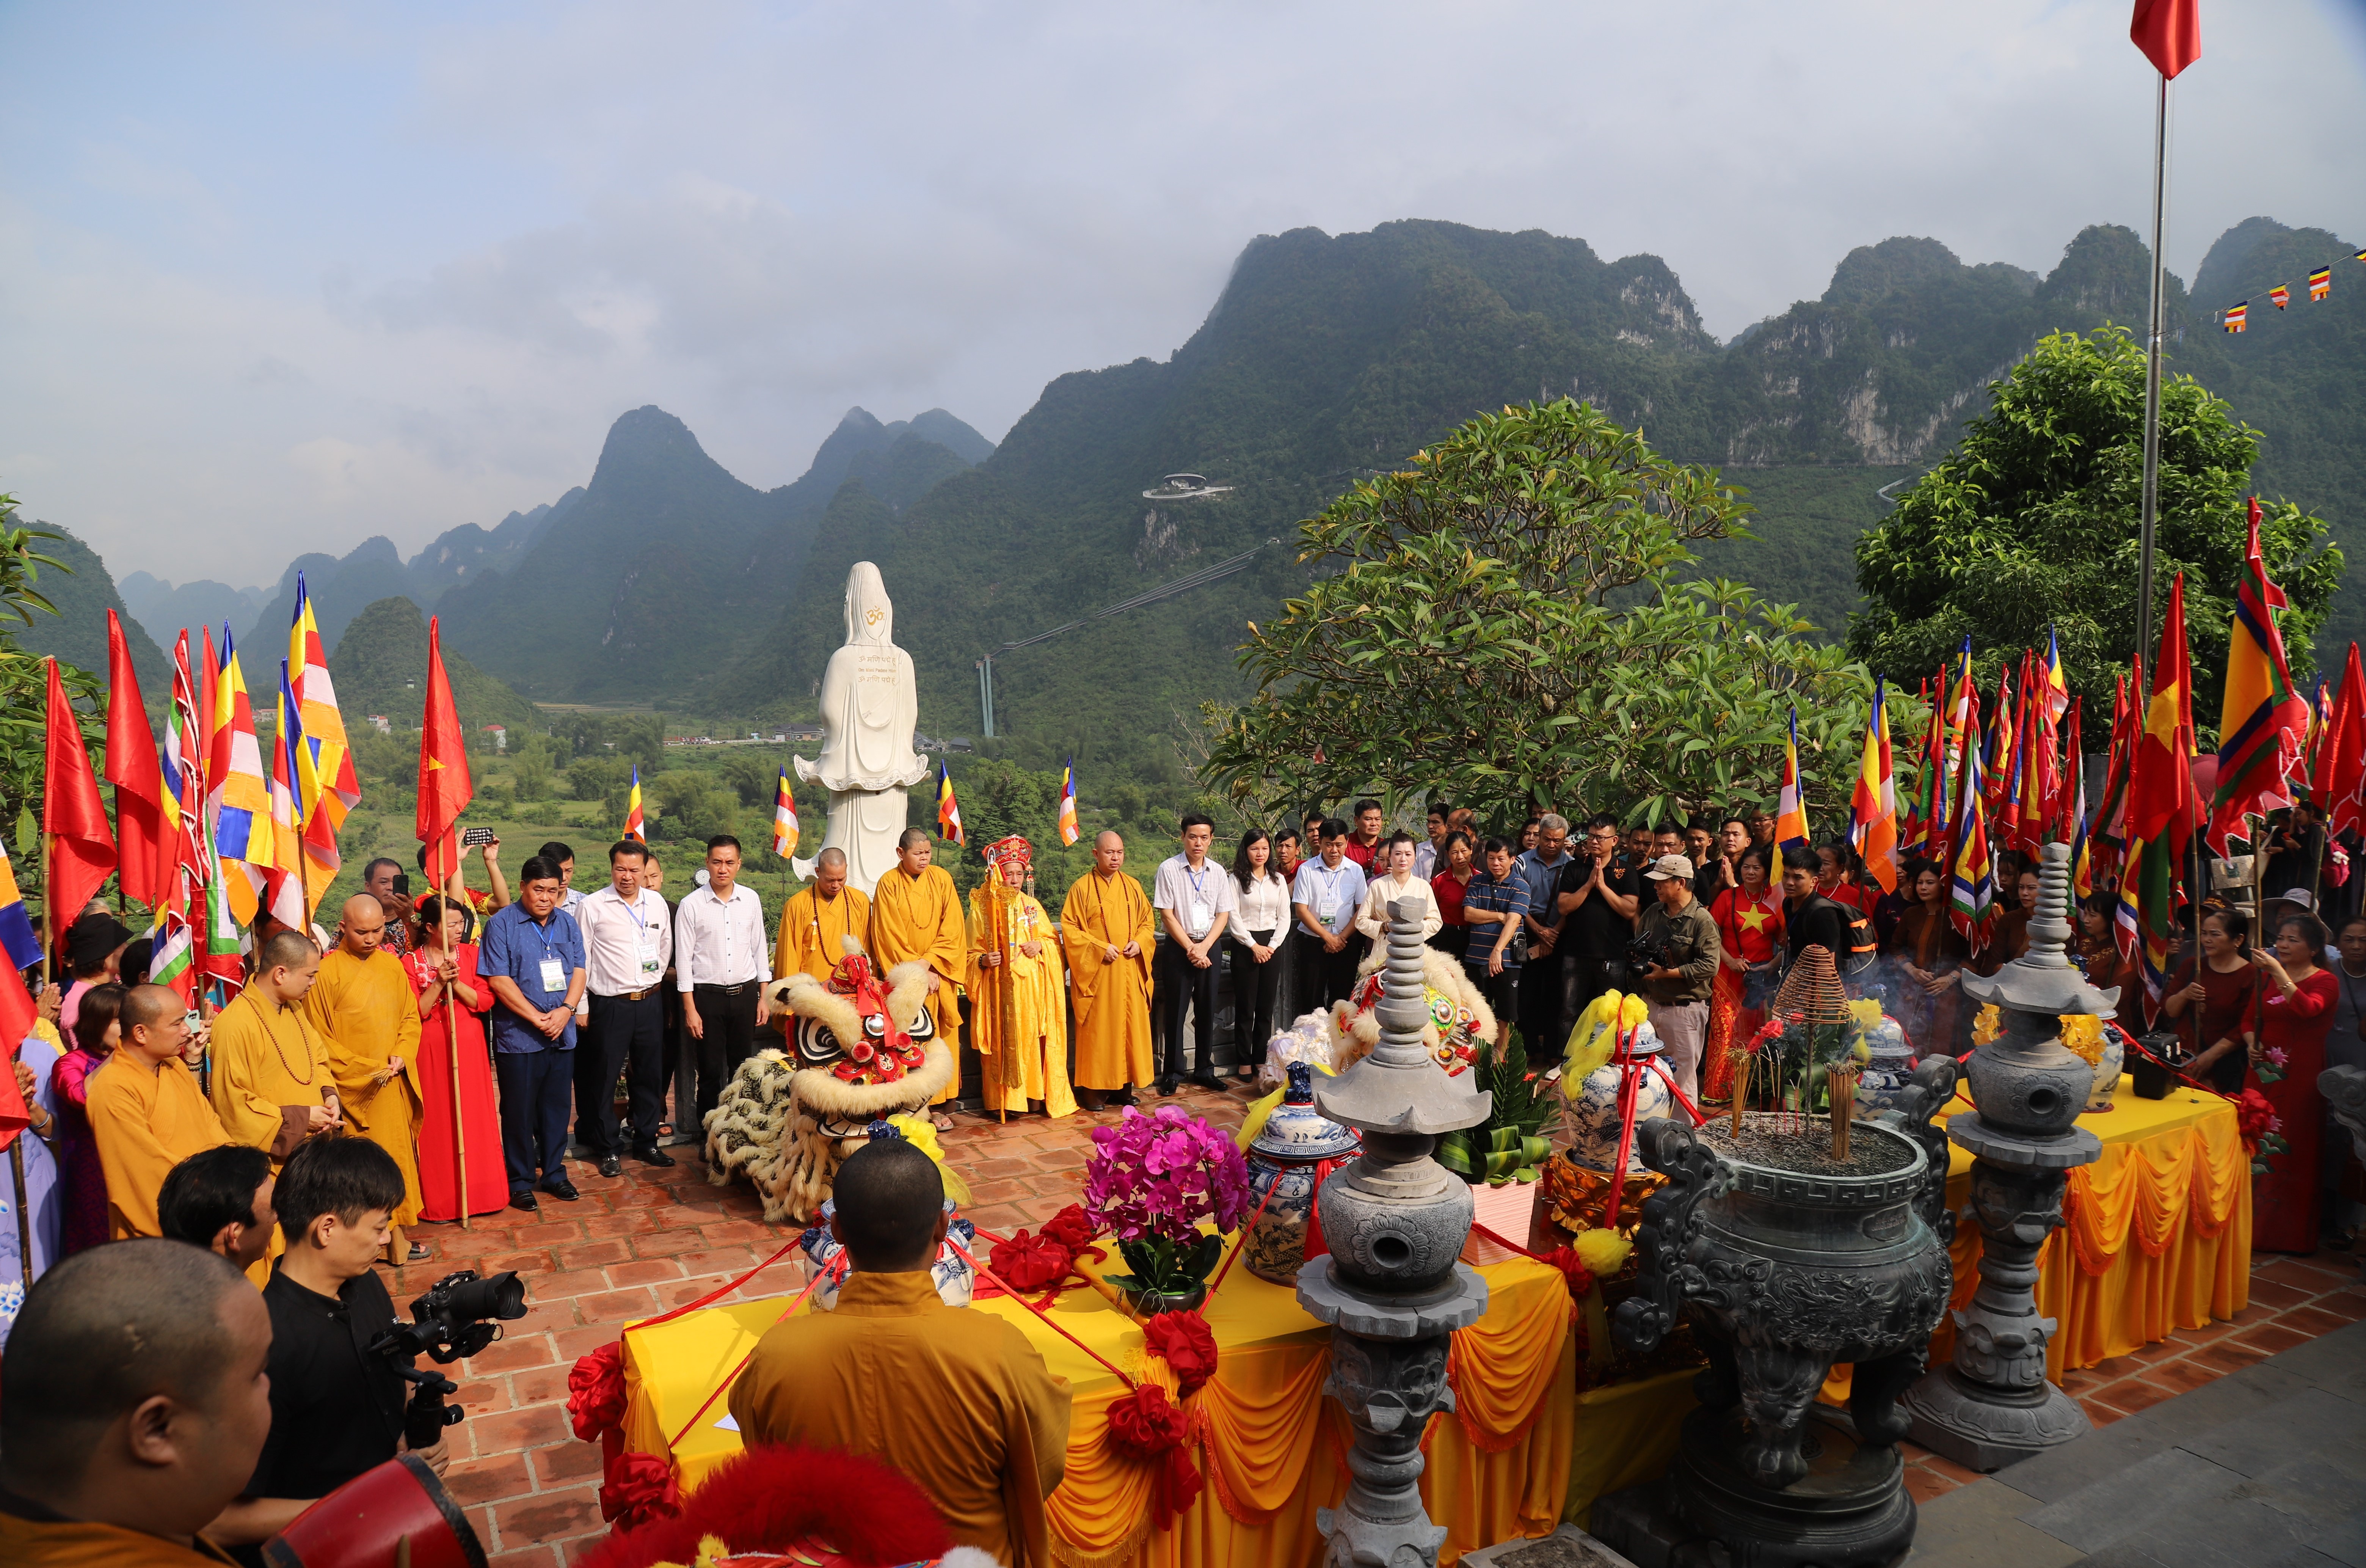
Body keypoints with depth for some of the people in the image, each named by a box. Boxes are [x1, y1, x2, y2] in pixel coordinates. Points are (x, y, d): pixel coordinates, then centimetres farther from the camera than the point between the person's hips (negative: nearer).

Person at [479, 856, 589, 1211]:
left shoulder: (568, 924, 9)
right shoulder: (502, 924, -7)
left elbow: (579, 971, 6)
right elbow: (499, 980, -12)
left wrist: (565, 1011, -11)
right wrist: (537, 1018, -15)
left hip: (562, 1034, 4)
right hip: (518, 1036, -4)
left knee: (556, 1107, 12)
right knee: (519, 1111, 5)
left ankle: (553, 1173, 25)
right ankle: (520, 1181, 17)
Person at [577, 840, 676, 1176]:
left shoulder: (657, 903, 6)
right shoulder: (592, 906, -7)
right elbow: (580, 960, -3)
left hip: (650, 1002, 4)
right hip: (611, 1006, -4)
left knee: (650, 1076, 12)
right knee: (604, 1079, 4)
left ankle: (647, 1143, 25)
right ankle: (609, 1149, 18)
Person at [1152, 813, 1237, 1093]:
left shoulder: (1218, 873, 7)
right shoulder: (1169, 869, -5)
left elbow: (1223, 914, 5)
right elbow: (1167, 915, -8)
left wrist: (1204, 947, -8)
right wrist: (1190, 948, -11)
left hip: (1209, 946, 3)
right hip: (1178, 947, -3)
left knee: (1207, 1010, 8)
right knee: (1175, 1010, 0)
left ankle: (1205, 1070, 19)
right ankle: (1173, 1073, 8)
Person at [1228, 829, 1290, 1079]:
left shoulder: (1279, 880, 9)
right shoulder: (1237, 880, -1)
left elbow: (1285, 917, 7)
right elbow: (1233, 919, -6)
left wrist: (1272, 946, -5)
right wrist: (1254, 946, -10)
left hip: (1272, 946, 3)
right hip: (1244, 945, -3)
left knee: (1267, 1006, 5)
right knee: (1245, 1006, 0)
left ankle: (1261, 1059, 13)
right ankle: (1244, 1061, 7)